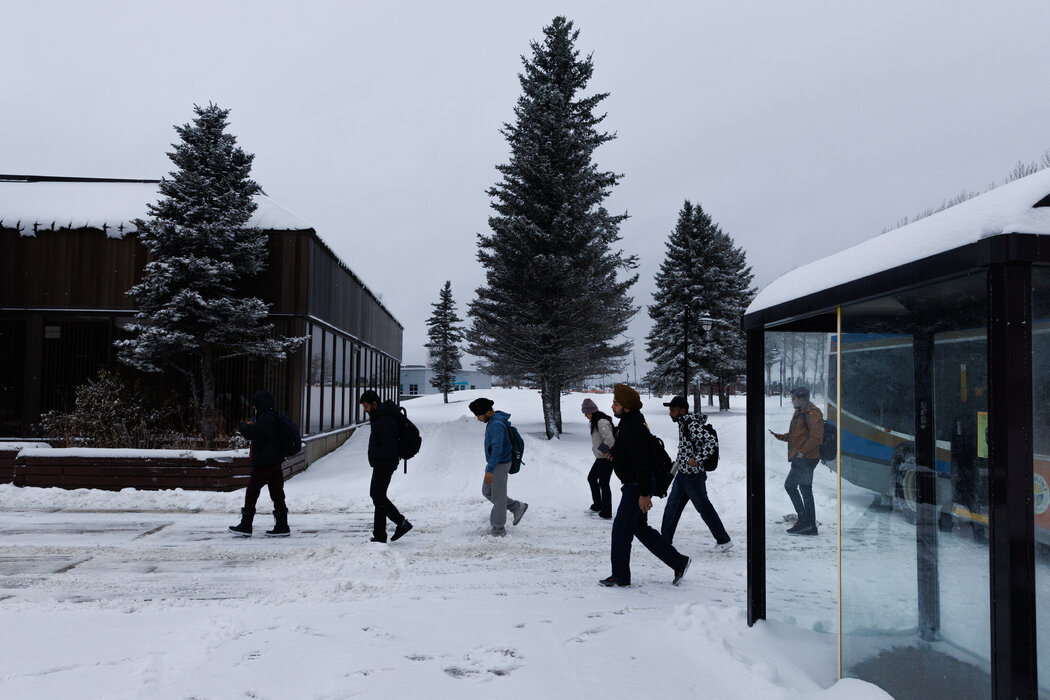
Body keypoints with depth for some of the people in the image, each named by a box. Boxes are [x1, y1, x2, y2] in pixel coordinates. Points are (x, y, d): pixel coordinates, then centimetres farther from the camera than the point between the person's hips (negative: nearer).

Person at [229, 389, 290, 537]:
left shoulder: (265, 419, -15)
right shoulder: (274, 418, 16)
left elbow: (252, 433, -20)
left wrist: (243, 426, -2)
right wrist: (249, 426, 6)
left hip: (263, 464, -9)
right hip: (276, 463, 9)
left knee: (251, 493, 2)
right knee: (277, 494, 8)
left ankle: (245, 526, 8)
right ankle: (282, 526, 8)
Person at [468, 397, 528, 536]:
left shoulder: (497, 424, -24)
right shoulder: (492, 421, 8)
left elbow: (497, 448, -30)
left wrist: (490, 470, -33)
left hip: (500, 465, -10)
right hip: (493, 463, 10)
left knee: (498, 497, 1)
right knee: (487, 492, 18)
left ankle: (498, 530, 13)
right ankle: (517, 507, 24)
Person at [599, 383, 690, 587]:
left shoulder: (634, 429, -22)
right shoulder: (628, 424, 12)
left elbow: (643, 462, -26)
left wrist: (644, 494, -26)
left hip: (637, 486, -11)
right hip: (634, 485, 11)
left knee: (621, 529, -2)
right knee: (640, 528, 16)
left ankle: (620, 576, 10)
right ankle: (678, 562, 21)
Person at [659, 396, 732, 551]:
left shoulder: (693, 425, -21)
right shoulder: (683, 423, 8)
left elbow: (712, 441, -30)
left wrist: (696, 459, -28)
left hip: (693, 476, -9)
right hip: (682, 474, 9)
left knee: (704, 509, 3)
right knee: (671, 507, 12)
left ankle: (724, 541, 17)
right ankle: (665, 540, 21)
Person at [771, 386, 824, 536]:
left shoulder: (812, 414, -14)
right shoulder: (799, 412, 18)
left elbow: (816, 438, -21)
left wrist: (801, 452, -24)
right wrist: (780, 436, 12)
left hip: (806, 459, -10)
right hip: (801, 459, 10)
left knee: (790, 485, -10)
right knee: (805, 490, 11)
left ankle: (804, 519, -6)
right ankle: (811, 526, 16)